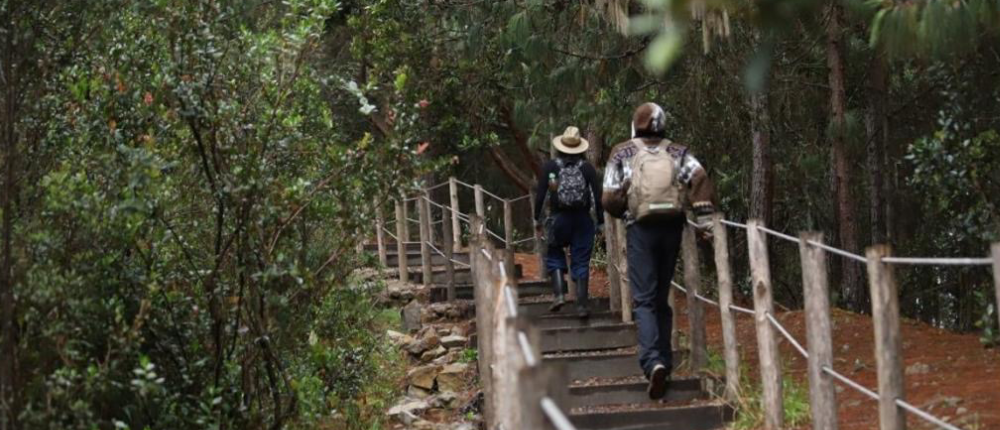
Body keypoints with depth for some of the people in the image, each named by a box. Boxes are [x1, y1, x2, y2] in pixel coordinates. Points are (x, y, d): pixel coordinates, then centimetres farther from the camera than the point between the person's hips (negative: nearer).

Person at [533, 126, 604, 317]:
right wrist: (600, 221, 3)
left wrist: (537, 218, 5)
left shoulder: (550, 167, -1)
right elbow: (598, 196, -3)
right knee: (581, 262, 6)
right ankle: (582, 305, 2)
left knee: (554, 255, 17)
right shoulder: (588, 168, 0)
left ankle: (559, 293, -3)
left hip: (558, 218, 0)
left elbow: (540, 194, -3)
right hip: (582, 220, 1)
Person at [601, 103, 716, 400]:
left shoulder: (623, 154, 5)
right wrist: (705, 214, -10)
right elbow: (699, 178, -9)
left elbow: (610, 198, -1)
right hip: (672, 227, 3)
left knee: (644, 300, -6)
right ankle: (665, 362, 18)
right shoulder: (677, 153, 10)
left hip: (641, 229, -3)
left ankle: (653, 362, -26)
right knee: (662, 298, 16)